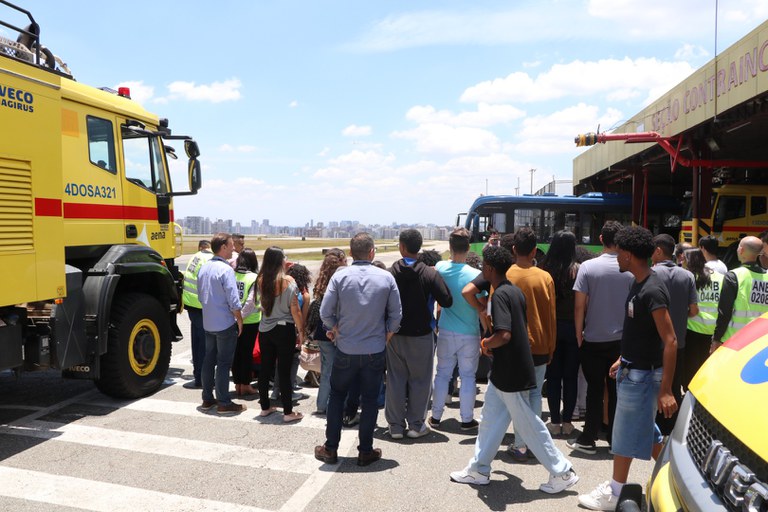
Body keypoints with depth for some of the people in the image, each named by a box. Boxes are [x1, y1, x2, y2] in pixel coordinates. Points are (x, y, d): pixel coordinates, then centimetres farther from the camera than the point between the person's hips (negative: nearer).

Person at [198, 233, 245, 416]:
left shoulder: (203, 268, 7)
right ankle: (224, 404, 6)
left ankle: (207, 399, 25)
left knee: (209, 360, 15)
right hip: (225, 324, -8)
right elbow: (234, 301, -20)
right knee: (224, 364, -1)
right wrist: (240, 320, -8)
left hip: (208, 323, 8)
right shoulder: (226, 270, -18)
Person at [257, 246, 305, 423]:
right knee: (284, 371, 2)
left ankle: (265, 407, 26)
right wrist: (301, 331, -2)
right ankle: (288, 412, 10)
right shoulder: (288, 280, -15)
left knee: (265, 369, 14)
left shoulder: (260, 280, -2)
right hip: (284, 330, -5)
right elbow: (295, 310, -13)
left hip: (265, 330, 5)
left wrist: (282, 269, 18)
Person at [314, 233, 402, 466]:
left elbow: (325, 312, -8)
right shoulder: (386, 277, -7)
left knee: (337, 396, 17)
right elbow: (396, 314, -3)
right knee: (370, 400, 12)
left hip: (346, 350, 0)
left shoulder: (340, 276, -10)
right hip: (375, 351, 0)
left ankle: (330, 448, 22)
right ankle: (365, 451, 20)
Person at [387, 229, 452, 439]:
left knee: (395, 379, 11)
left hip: (395, 334, 2)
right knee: (420, 380, 11)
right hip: (421, 335, -1)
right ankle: (416, 425, 17)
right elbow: (446, 301, -11)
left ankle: (395, 425, 18)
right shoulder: (429, 274, -11)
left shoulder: (390, 273, -9)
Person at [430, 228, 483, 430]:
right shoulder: (476, 275, -16)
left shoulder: (441, 268, -7)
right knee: (468, 377, 9)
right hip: (470, 335, -3)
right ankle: (467, 419, 19)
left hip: (446, 332, 3)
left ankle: (436, 416, 24)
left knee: (442, 374, 15)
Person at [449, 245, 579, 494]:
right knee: (490, 418, 15)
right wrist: (492, 344, 14)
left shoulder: (499, 295, -21)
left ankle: (562, 472, 18)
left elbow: (504, 335, -32)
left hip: (510, 374, -9)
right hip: (504, 371, 9)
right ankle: (478, 469, 26)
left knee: (528, 424, 4)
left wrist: (486, 344, -13)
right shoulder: (515, 291, 8)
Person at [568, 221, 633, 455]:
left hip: (593, 340, -1)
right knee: (618, 391, 11)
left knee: (595, 390, 7)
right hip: (621, 340, 2)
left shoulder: (588, 267, -10)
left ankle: (587, 440, 12)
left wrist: (579, 335, 1)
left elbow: (579, 306, -10)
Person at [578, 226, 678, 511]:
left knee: (626, 434, 4)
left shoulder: (652, 290, -23)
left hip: (642, 375, -9)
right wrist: (623, 359, 23)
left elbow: (670, 341, -25)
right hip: (632, 370, 9)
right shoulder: (638, 284, 7)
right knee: (646, 430, 20)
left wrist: (665, 390, -26)